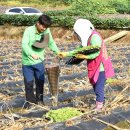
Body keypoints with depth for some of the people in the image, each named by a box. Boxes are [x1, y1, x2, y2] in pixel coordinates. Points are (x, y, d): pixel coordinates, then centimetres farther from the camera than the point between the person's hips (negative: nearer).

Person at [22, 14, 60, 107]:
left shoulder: (47, 31, -4)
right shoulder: (29, 31, -15)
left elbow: (51, 42, 11)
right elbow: (24, 44, -26)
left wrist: (58, 52, 0)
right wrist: (32, 54, -42)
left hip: (39, 61, 3)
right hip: (27, 62, -3)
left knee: (40, 81, 9)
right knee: (29, 83, 3)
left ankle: (39, 100, 25)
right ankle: (30, 102, 18)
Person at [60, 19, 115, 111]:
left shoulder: (95, 37, -19)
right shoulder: (88, 38, 10)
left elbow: (96, 53, -24)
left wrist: (85, 56, -33)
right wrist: (67, 54, 12)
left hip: (100, 67, -10)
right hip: (95, 67, 10)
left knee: (99, 88, -4)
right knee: (96, 87, 16)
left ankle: (98, 107, 5)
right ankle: (101, 103, 27)